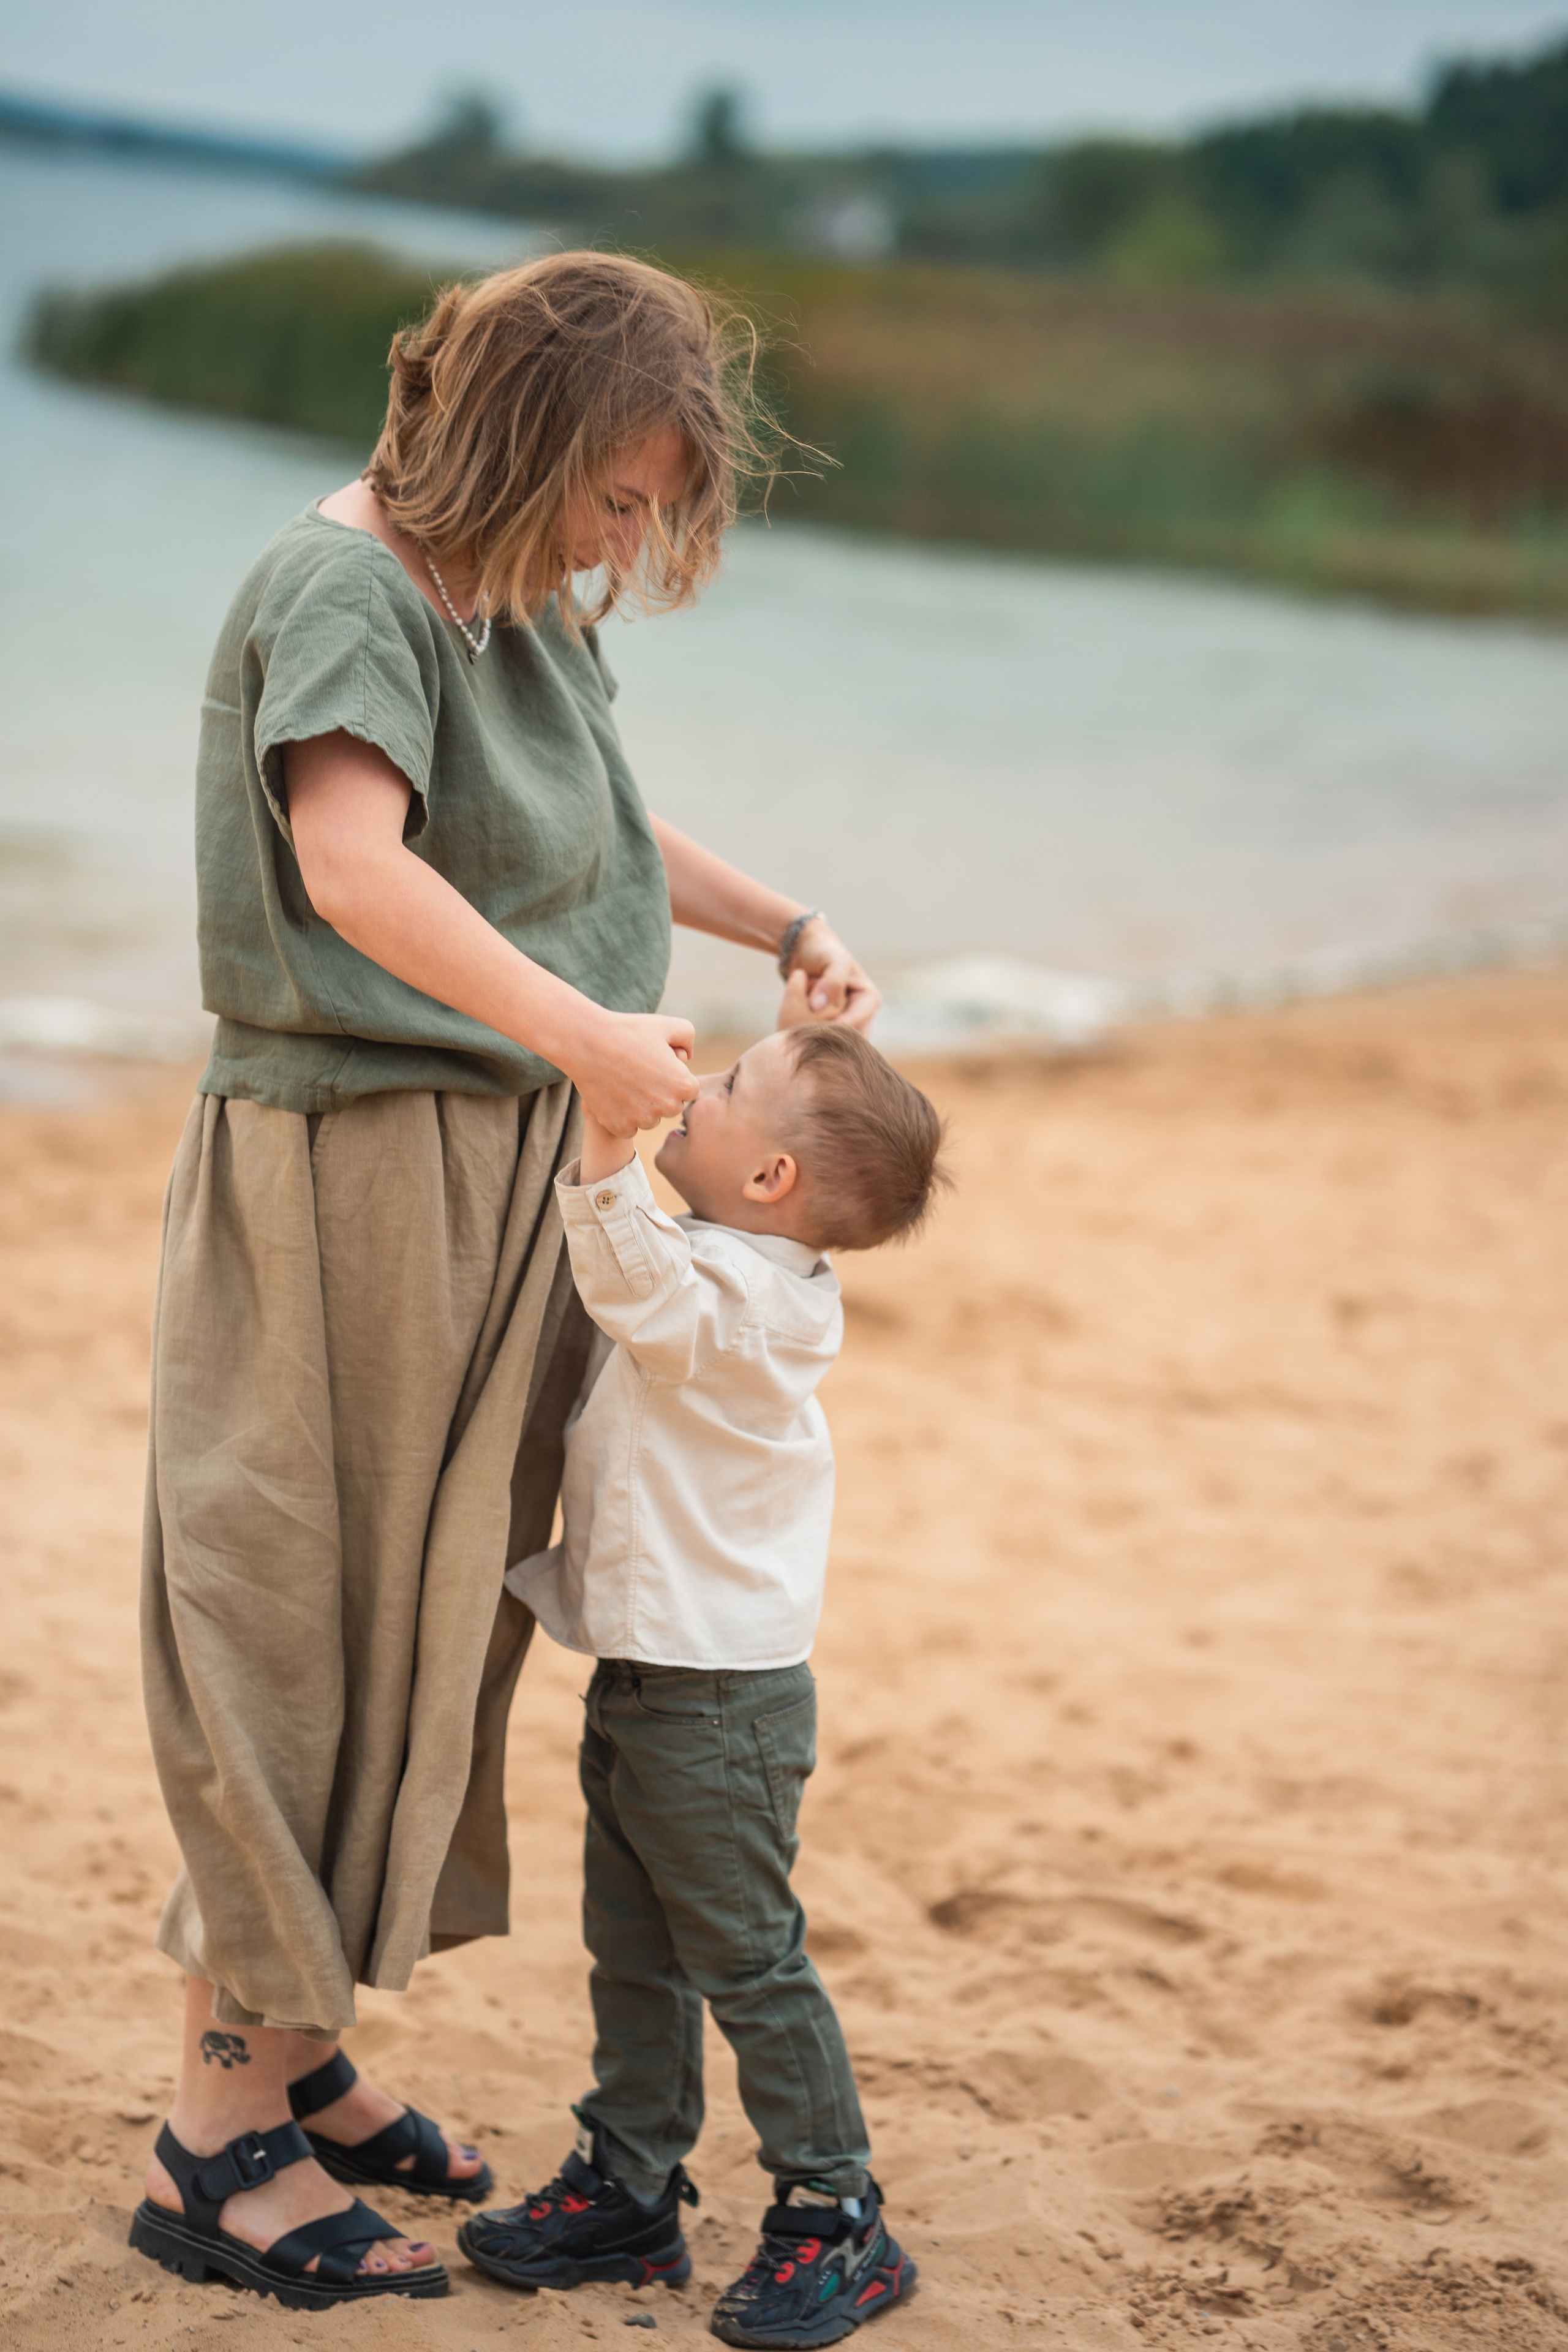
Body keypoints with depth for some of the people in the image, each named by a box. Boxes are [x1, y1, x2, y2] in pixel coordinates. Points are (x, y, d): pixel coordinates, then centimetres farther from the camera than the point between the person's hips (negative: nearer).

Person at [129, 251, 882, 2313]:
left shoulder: (527, 595, 13)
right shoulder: (343, 584, -16)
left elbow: (589, 829, 28)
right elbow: (354, 863, -33)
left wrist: (784, 926, 15)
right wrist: (583, 1036, -42)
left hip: (499, 1178, 9)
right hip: (356, 1171, -9)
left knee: (426, 1617, 15)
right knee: (304, 1620, -3)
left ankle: (302, 2055, 28)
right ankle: (219, 2141, 8)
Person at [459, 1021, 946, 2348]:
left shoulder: (747, 1294, -21)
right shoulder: (705, 1272, 10)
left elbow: (641, 1297, -41)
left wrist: (605, 1151, -48)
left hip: (718, 1699, -10)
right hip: (638, 1678, 10)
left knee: (747, 1960, -1)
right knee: (634, 1952, 16)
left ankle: (836, 2223, 10)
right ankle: (628, 2192, 27)